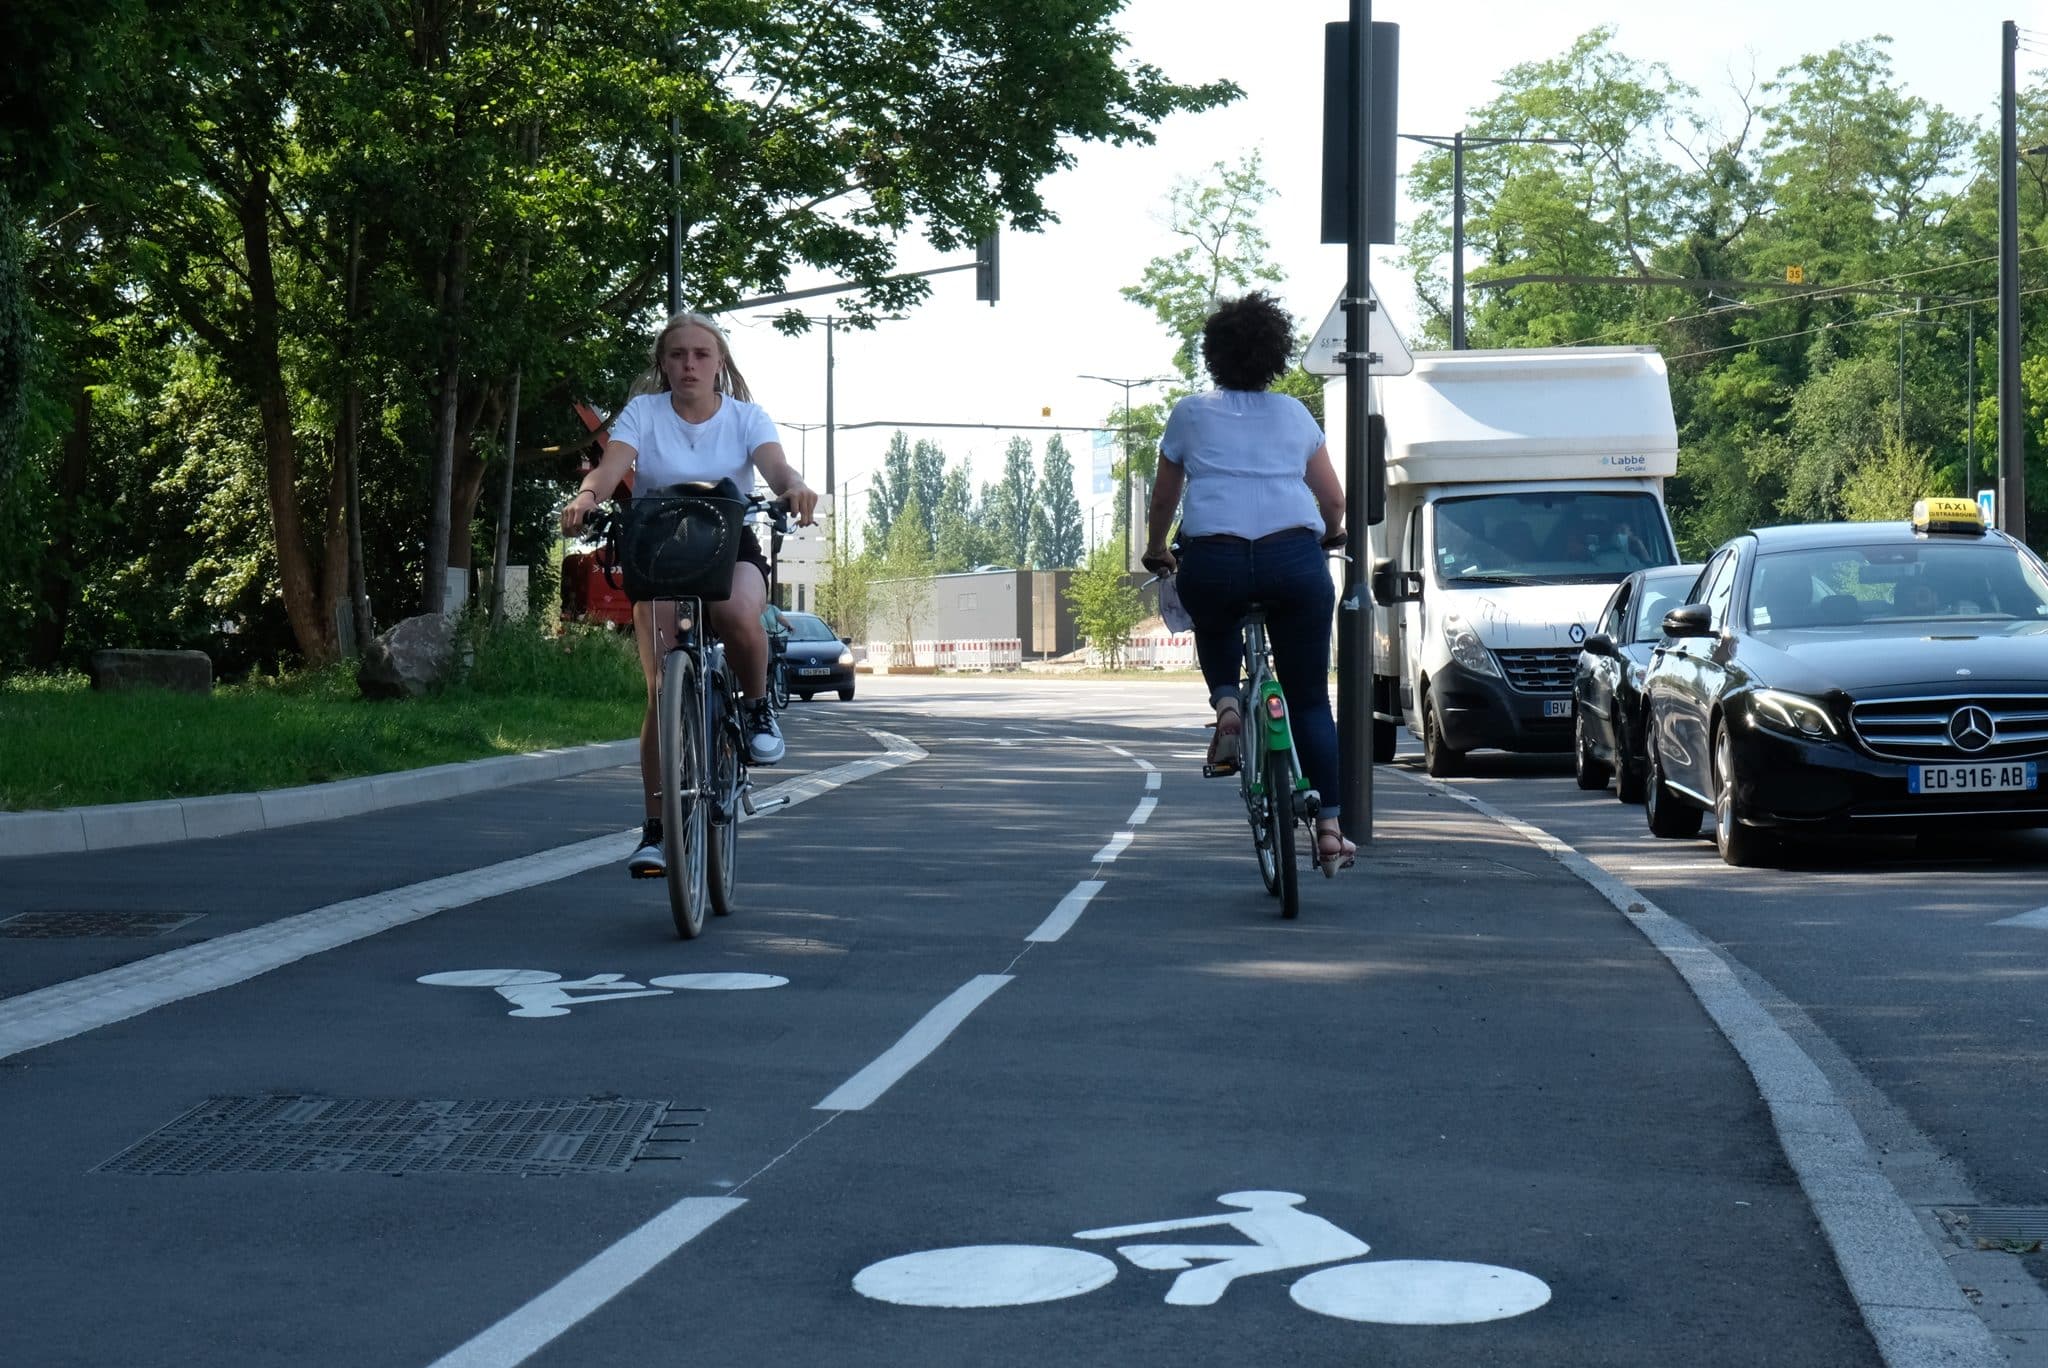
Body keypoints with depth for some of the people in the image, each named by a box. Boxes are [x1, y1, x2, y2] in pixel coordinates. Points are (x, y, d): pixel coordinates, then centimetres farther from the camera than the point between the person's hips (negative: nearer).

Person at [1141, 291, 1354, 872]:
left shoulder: (1190, 414, 18)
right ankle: (1330, 827, 3)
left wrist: (1156, 552, 44)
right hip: (1294, 556, 1)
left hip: (1212, 558, -1)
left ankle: (1227, 705, 8)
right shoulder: (1294, 415, 21)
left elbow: (1163, 501, 25)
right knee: (1310, 699, 11)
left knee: (1214, 624, 35)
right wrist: (1327, 537, 44)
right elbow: (1334, 502, 22)